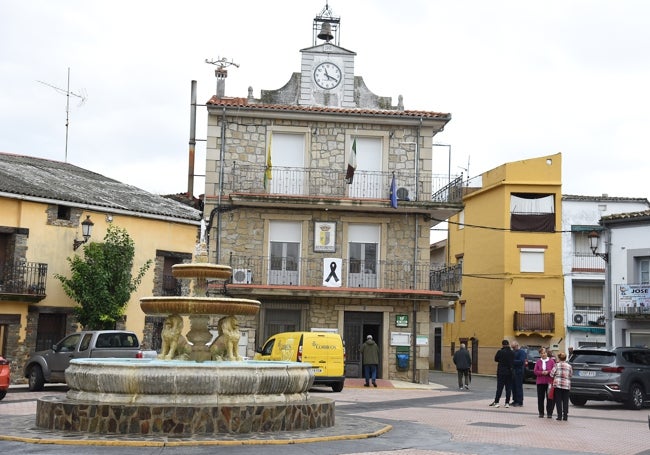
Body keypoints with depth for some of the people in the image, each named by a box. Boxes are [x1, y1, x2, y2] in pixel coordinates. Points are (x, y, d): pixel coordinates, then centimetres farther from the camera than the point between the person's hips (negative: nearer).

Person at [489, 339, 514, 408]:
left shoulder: (500, 352, -11)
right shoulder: (511, 352, -2)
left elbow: (496, 359, 2)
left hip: (501, 372, -2)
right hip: (509, 372, 2)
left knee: (499, 387, 2)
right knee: (508, 388, 7)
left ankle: (496, 402, -2)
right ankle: (507, 403, 6)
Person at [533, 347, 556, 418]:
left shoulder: (551, 361, 2)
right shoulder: (538, 362, 6)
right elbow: (535, 371, 2)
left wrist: (548, 372, -17)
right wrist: (542, 373, -15)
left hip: (549, 382, -2)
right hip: (540, 382, 2)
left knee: (549, 398, -3)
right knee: (540, 398, 4)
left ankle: (549, 413, 4)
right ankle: (541, 413, 13)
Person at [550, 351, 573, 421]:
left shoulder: (557, 365, -2)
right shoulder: (569, 366, 6)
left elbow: (552, 374, -3)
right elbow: (571, 375, 8)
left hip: (558, 384, -2)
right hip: (566, 385, 2)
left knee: (558, 401, 3)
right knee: (565, 401, 7)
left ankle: (559, 416, 0)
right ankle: (565, 416, 5)